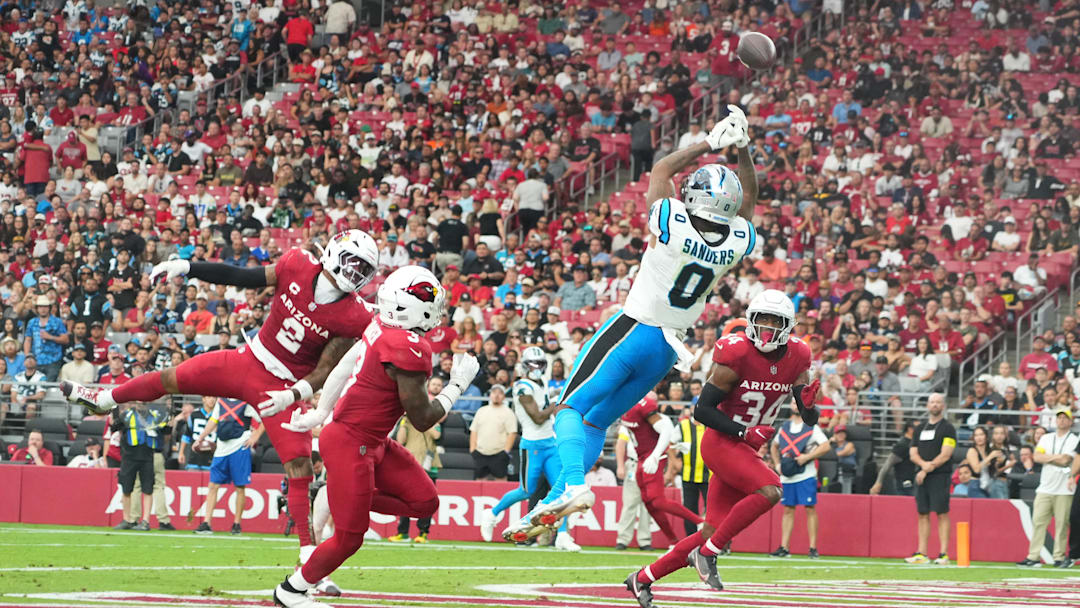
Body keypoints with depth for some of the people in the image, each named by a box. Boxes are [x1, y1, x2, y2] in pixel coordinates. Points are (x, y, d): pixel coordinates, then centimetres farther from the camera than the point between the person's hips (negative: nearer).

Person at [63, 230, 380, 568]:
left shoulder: (353, 318, -19)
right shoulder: (297, 268, -13)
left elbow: (325, 371, -13)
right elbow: (238, 277, -1)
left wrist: (291, 395, -28)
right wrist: (185, 267, -5)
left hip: (282, 386, -3)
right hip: (247, 362, 3)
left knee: (300, 469, -13)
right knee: (171, 379, 15)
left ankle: (309, 555, -6)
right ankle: (103, 399, 44)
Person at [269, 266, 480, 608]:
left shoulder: (380, 328, 0)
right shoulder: (410, 350, -26)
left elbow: (343, 366, 11)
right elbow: (422, 420, -17)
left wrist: (320, 414, 20)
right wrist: (457, 385, -6)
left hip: (373, 443, 9)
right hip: (350, 446, -9)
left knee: (424, 502, 9)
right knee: (349, 538, 2)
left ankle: (334, 497, 18)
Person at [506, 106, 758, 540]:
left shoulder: (672, 223, -20)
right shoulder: (737, 243, -7)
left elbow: (662, 170, 0)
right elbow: (747, 200, 16)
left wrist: (710, 144, 7)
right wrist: (742, 147, 15)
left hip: (632, 332, -6)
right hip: (669, 348, 6)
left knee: (570, 409, -1)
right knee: (597, 420, 14)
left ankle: (573, 484, -27)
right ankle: (553, 503, 10)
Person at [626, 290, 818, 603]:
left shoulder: (797, 357, 1)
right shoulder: (736, 355, -16)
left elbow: (809, 419, 5)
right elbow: (702, 410, -14)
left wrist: (808, 404, -18)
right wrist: (744, 431, -23)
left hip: (747, 448, 7)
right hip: (721, 444, -7)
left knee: (712, 532, 5)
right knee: (769, 491, -29)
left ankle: (643, 579, 17)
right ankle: (707, 553, -16)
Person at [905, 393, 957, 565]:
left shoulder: (947, 428, -1)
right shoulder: (920, 428, 18)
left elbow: (945, 455, -9)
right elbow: (913, 454, 12)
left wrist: (928, 469, -13)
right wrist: (924, 464, -8)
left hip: (940, 475, -6)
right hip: (921, 476, 6)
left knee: (942, 513, -9)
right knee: (923, 513, 5)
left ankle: (944, 554, -10)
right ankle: (921, 554, 6)